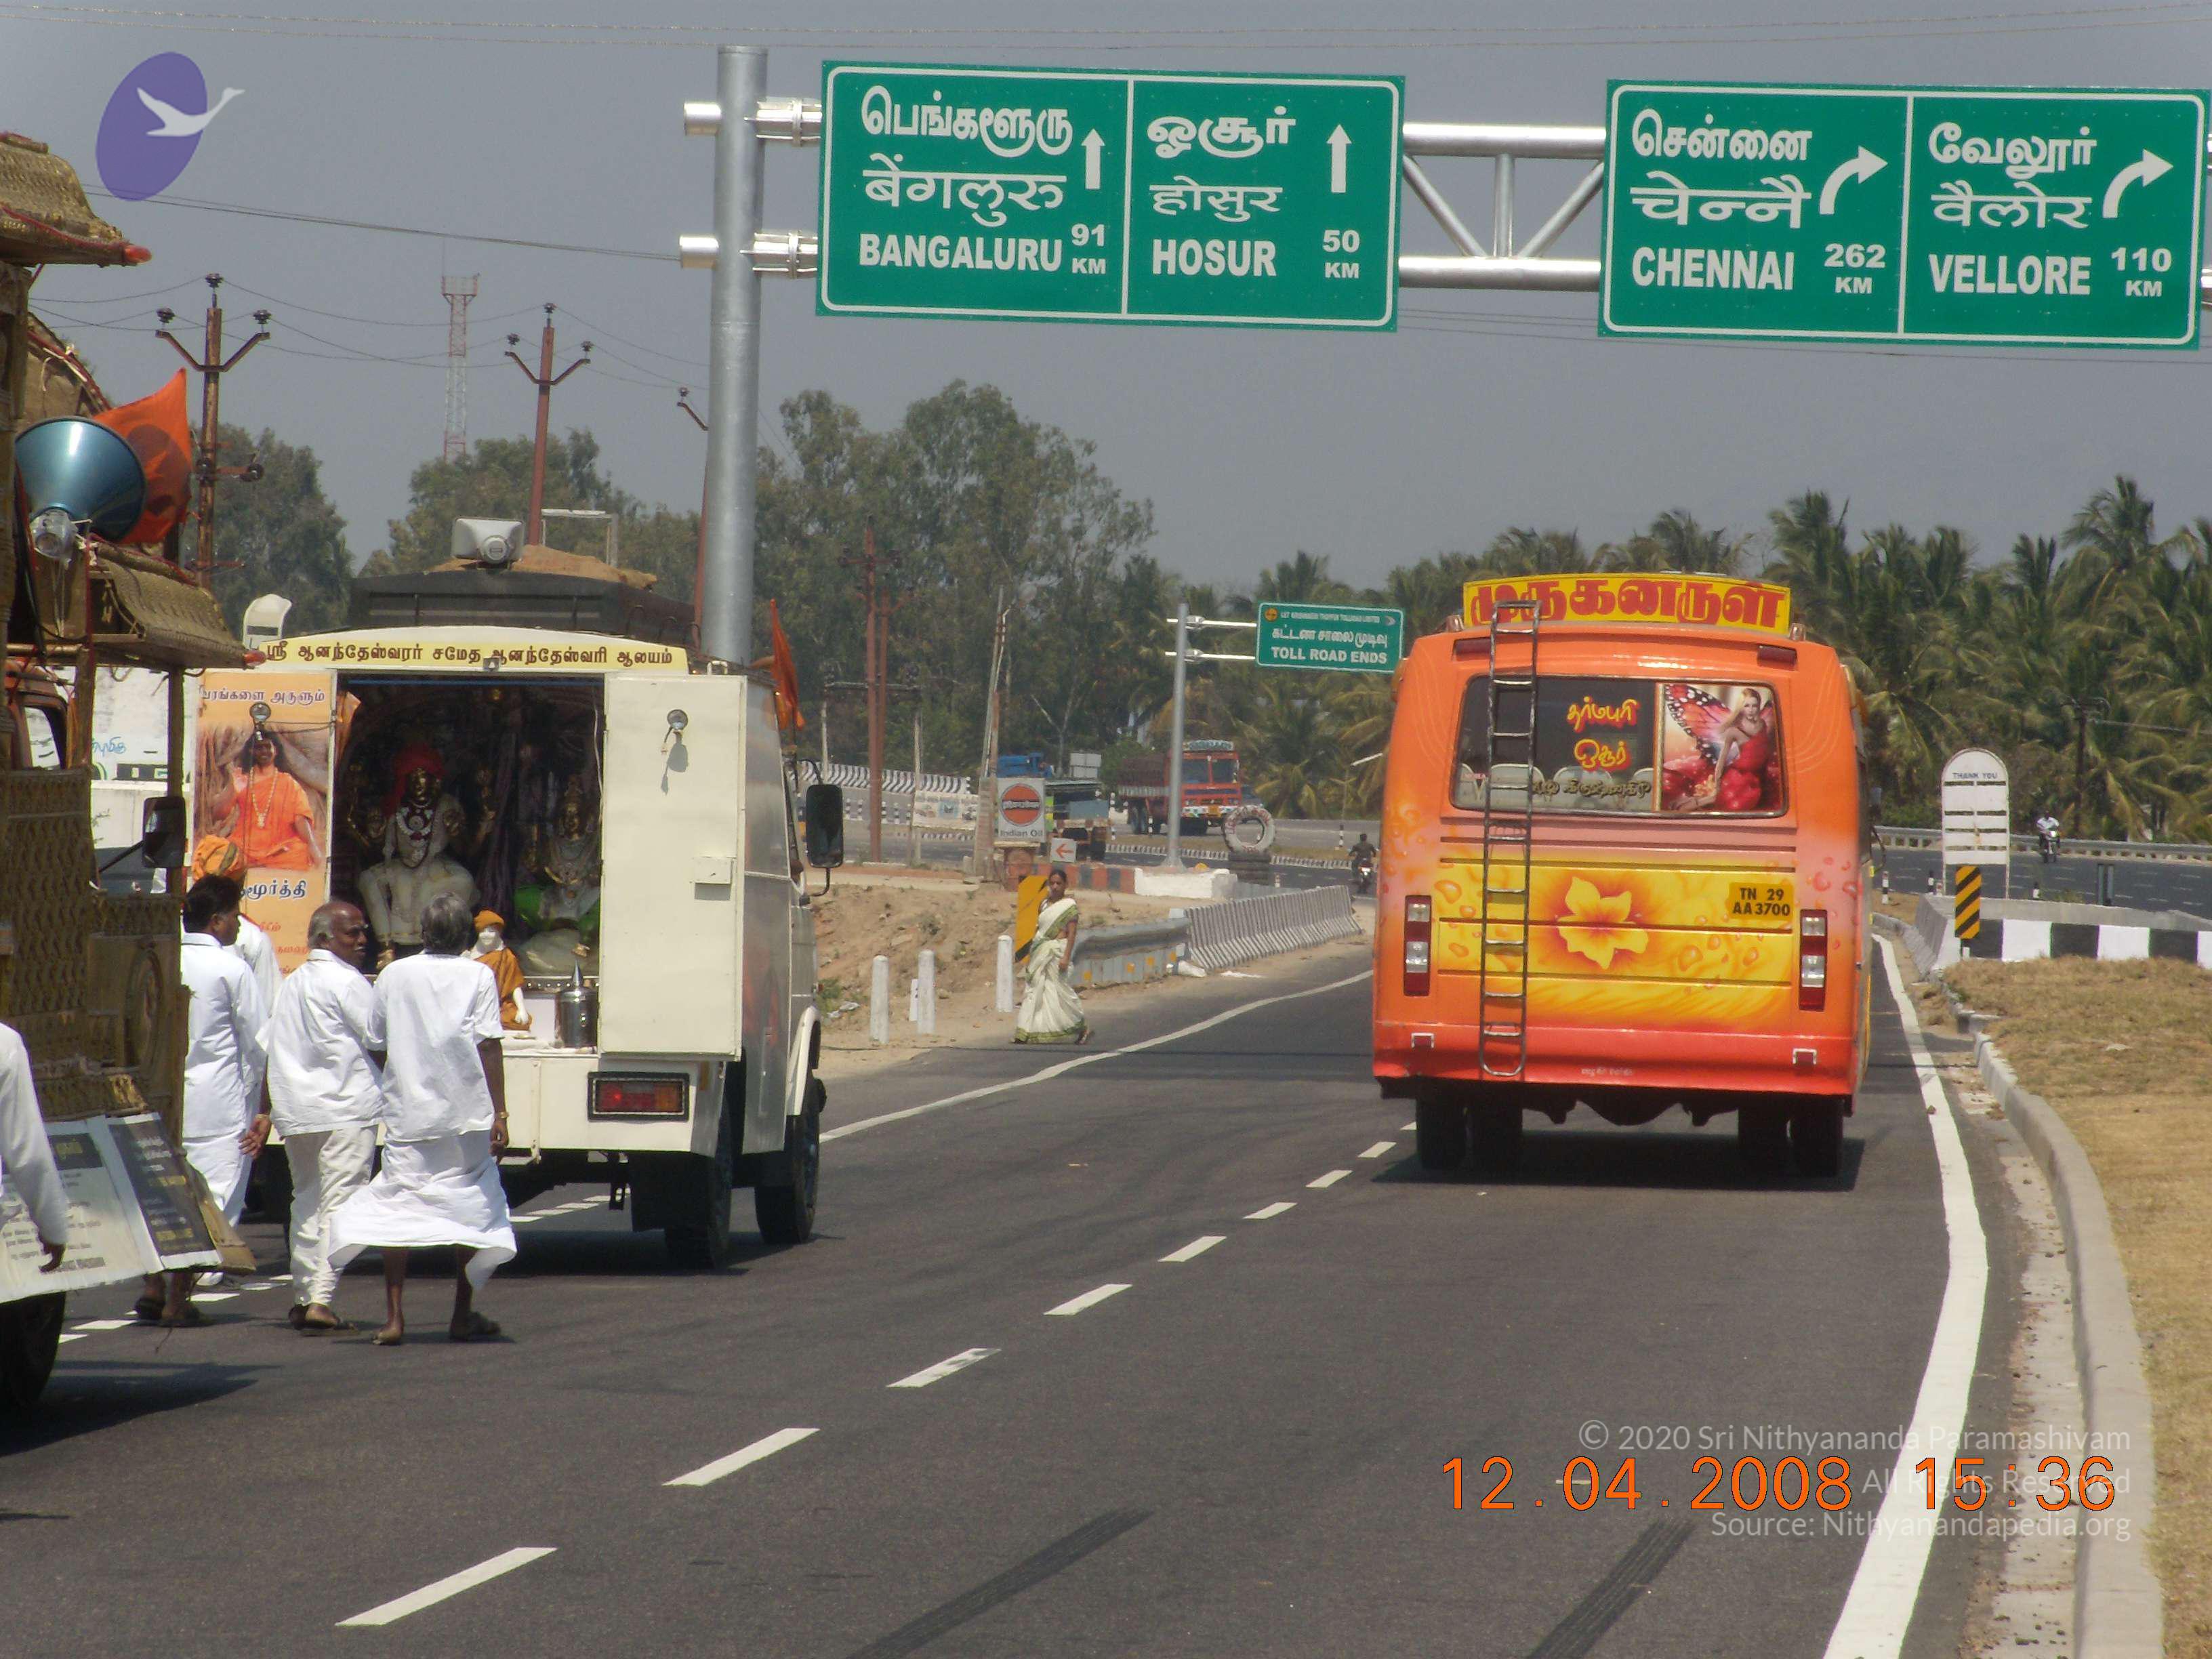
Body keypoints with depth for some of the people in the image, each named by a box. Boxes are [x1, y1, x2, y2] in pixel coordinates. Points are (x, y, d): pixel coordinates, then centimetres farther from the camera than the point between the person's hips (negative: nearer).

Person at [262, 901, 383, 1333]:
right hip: (346, 1109, -8)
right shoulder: (348, 983, -8)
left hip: (295, 1112, 8)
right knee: (339, 1201, -9)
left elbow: (269, 1050, 17)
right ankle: (321, 1300, -18)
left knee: (306, 1200, 16)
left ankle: (302, 1296, 17)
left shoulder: (292, 984, 16)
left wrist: (265, 1112, 21)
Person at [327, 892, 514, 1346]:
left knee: (397, 1208, 2)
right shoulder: (478, 977, -4)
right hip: (466, 1114, -1)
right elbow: (489, 1048, -9)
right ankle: (463, 1316, 15)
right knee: (471, 1206, 12)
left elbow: (376, 1045, 8)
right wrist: (500, 1113, -8)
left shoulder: (394, 976, 3)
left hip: (407, 1113, 1)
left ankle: (394, 1318, -9)